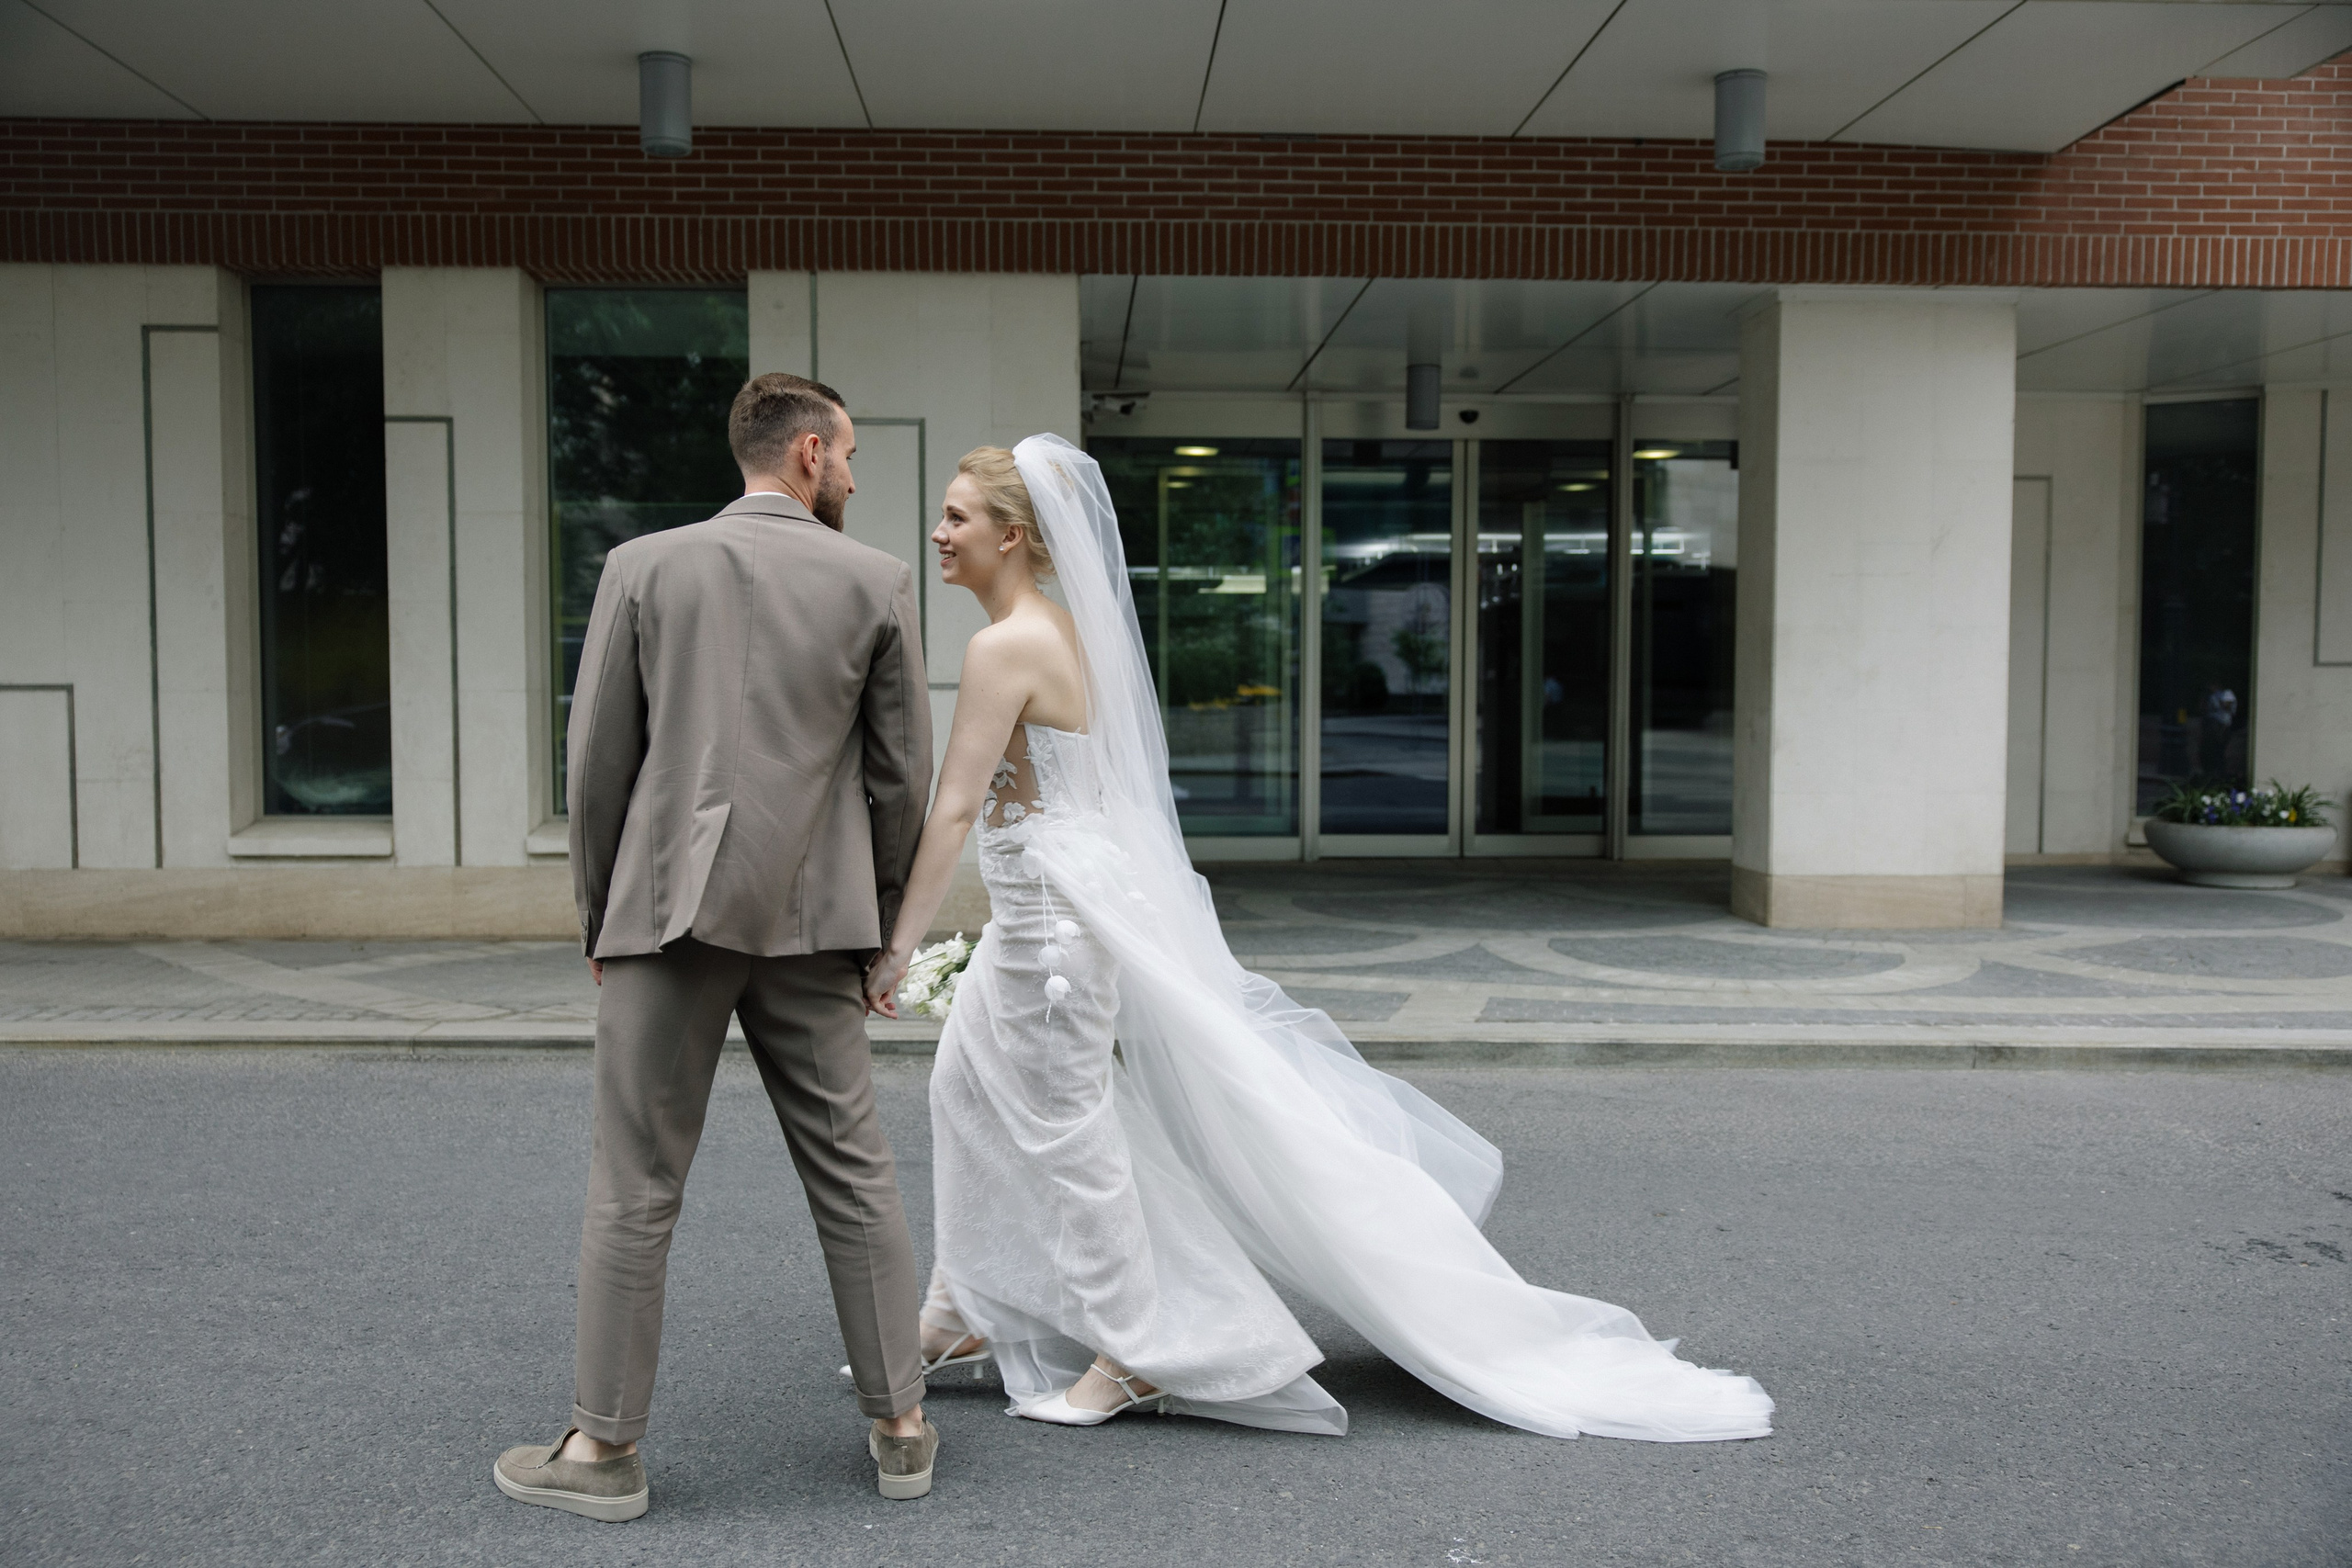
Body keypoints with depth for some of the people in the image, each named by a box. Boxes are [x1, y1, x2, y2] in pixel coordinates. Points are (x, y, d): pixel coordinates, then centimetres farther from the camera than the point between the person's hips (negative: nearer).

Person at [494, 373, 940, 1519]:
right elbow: (903, 775, 2)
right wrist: (877, 919, 14)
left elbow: (599, 762, 2)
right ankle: (901, 1426, 17)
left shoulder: (643, 567, 3)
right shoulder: (877, 582, 2)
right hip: (810, 922, 1)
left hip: (669, 909, 0)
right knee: (854, 1177, 9)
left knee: (634, 1189, 6)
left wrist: (598, 920, 13)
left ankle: (604, 1447, 15)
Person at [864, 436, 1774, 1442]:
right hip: (1043, 908, 10)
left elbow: (955, 809, -21)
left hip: (1055, 918, -10)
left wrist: (896, 948, -16)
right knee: (967, 1085, 19)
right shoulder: (1062, 627, 10)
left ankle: (1132, 1356, 14)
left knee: (1071, 1128, 0)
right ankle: (958, 1317, 32)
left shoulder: (1005, 646, -20)